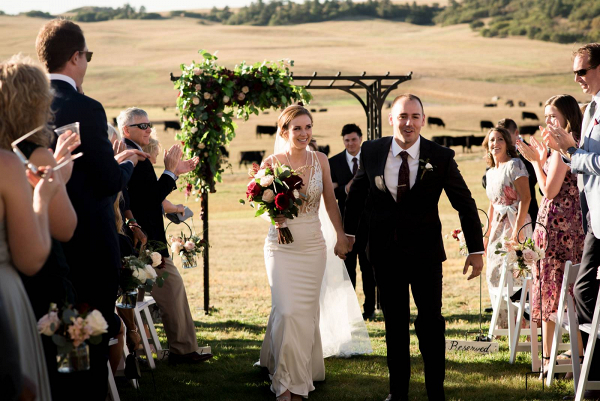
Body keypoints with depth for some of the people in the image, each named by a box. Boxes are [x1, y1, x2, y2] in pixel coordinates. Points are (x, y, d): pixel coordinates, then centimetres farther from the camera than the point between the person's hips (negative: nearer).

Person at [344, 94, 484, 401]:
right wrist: (347, 232, 18)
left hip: (425, 252, -2)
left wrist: (476, 249, -4)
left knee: (431, 320, 1)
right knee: (394, 321, 10)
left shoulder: (441, 157, -9)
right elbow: (356, 193, 14)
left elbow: (465, 203, -3)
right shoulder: (372, 152, -3)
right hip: (385, 251, 2)